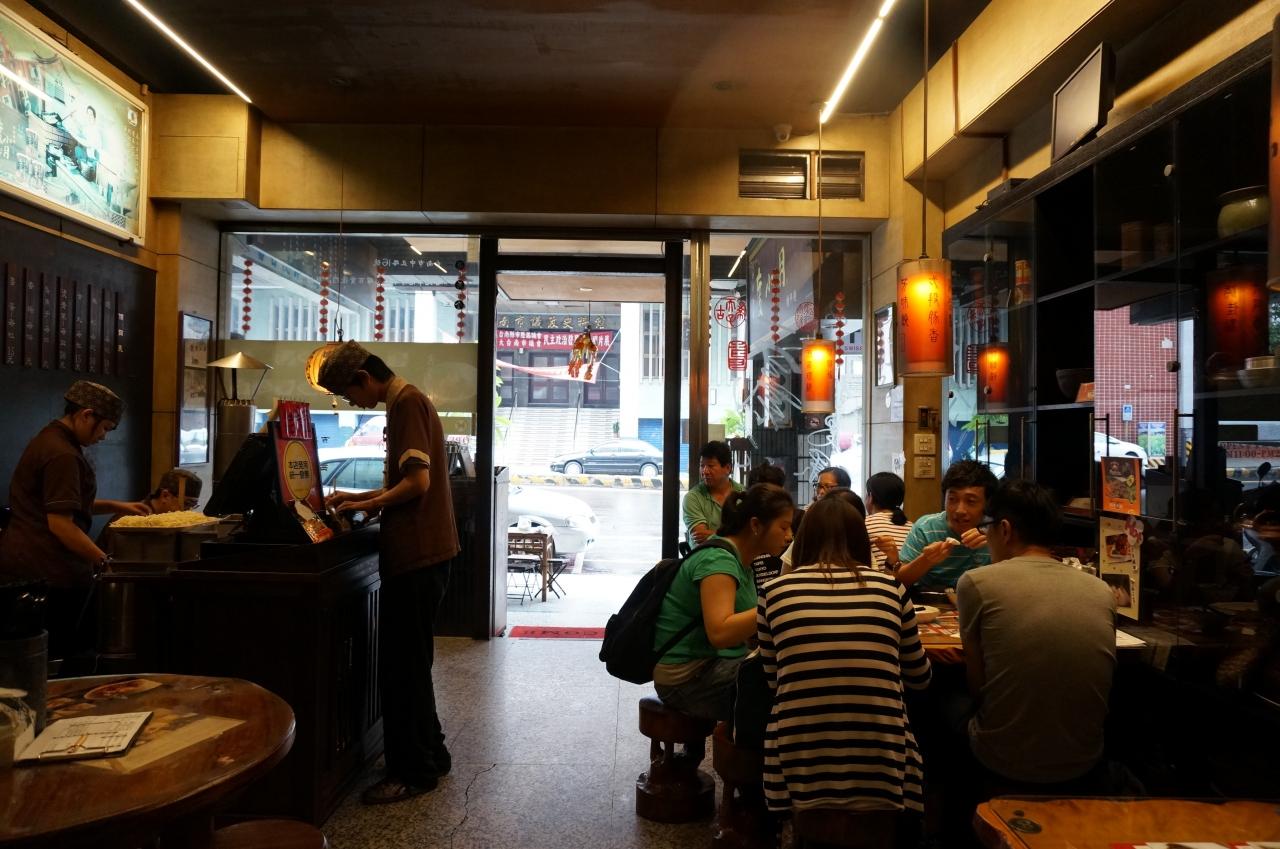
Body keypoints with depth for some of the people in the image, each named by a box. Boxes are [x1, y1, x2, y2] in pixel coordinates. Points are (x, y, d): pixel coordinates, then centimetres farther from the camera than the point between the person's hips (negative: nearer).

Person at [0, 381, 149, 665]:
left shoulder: (49, 440, 15)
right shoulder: (62, 455, -19)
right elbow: (60, 523, -23)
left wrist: (117, 506, 19)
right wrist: (104, 562, -18)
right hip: (48, 570, -10)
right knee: (58, 658, -2)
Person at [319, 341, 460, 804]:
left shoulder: (406, 402, -13)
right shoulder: (409, 401, 18)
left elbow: (417, 483, -21)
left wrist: (364, 506, -9)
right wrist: (358, 496, 15)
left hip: (417, 554, -10)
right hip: (424, 551, 10)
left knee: (401, 665, -1)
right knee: (410, 661, 18)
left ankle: (413, 770, 10)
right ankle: (429, 755, 29)